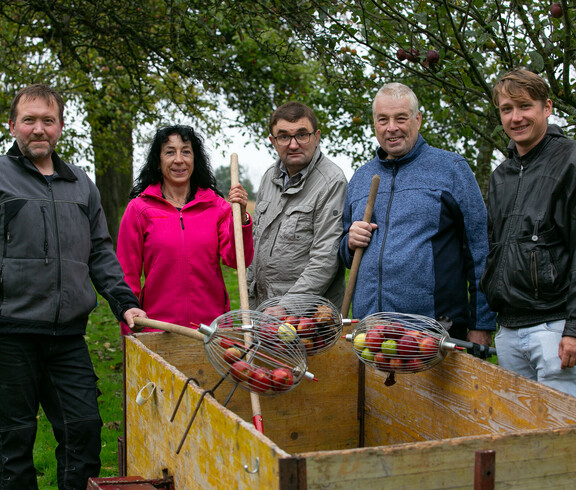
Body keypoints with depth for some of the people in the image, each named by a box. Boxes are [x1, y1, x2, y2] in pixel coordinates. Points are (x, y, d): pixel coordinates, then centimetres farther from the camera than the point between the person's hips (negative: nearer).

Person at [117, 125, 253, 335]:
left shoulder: (216, 206, 6)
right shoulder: (139, 209, 1)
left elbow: (237, 260, -3)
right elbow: (128, 276, 3)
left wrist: (241, 217, -18)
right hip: (158, 327, -1)